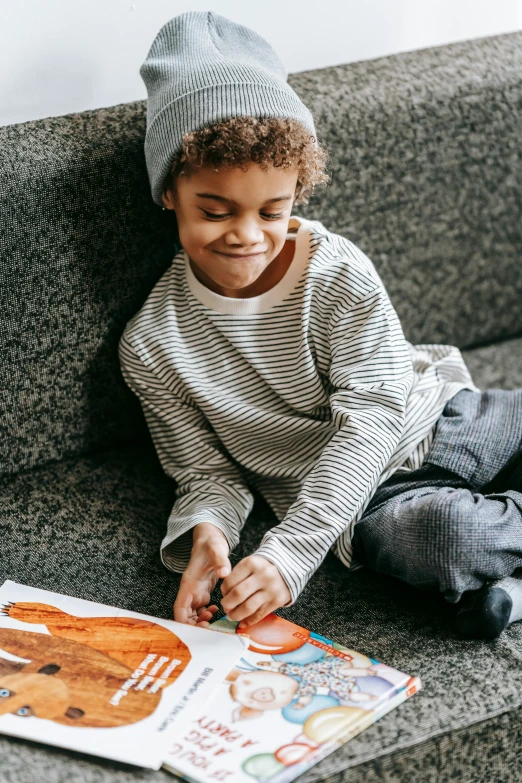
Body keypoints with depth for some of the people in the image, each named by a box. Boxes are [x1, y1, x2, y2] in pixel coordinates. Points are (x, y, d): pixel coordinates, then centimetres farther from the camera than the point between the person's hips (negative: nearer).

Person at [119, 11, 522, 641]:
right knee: (432, 536, -33)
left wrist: (290, 551, -29)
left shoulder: (340, 273, -13)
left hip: (444, 423, 2)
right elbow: (210, 475, 1)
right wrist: (206, 534, -25)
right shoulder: (152, 346, -8)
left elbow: (371, 416, -17)